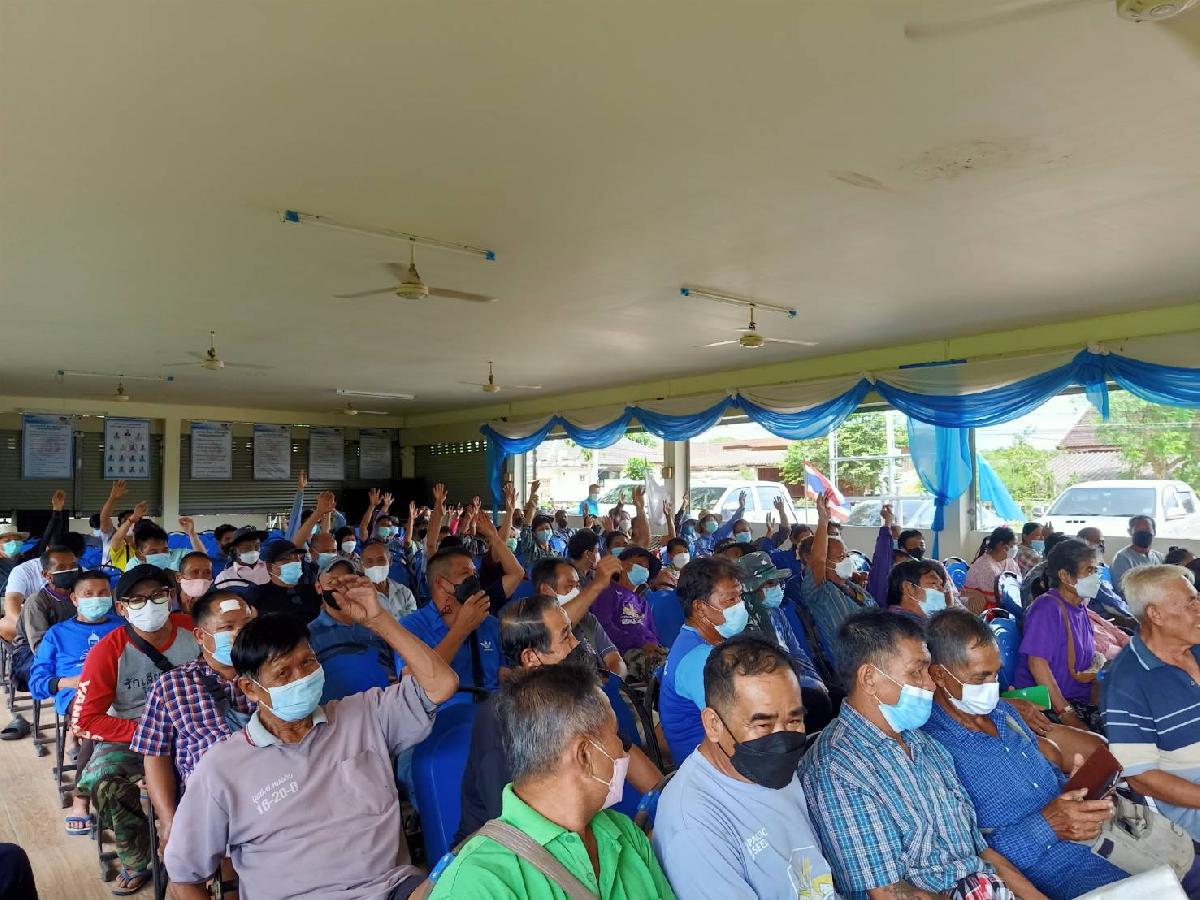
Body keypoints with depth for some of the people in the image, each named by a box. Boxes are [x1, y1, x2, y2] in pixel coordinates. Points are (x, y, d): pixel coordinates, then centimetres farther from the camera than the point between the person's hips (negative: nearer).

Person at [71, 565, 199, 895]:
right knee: (104, 783, -29)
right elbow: (84, 721, -11)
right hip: (127, 740, 0)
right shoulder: (108, 651, -12)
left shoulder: (193, 631, -9)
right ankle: (135, 864, 0)